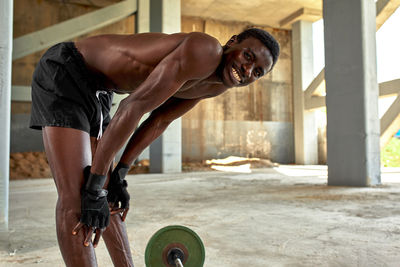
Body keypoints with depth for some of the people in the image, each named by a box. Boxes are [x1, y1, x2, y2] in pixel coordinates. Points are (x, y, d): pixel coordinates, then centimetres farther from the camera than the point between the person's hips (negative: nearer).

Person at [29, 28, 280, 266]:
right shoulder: (204, 51, -26)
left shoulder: (217, 86, 4)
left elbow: (159, 121, 9)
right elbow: (132, 107, -30)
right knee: (76, 196, -15)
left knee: (107, 197, 11)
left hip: (95, 89, 9)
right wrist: (94, 186, -25)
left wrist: (119, 173, 5)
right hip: (63, 73, -8)